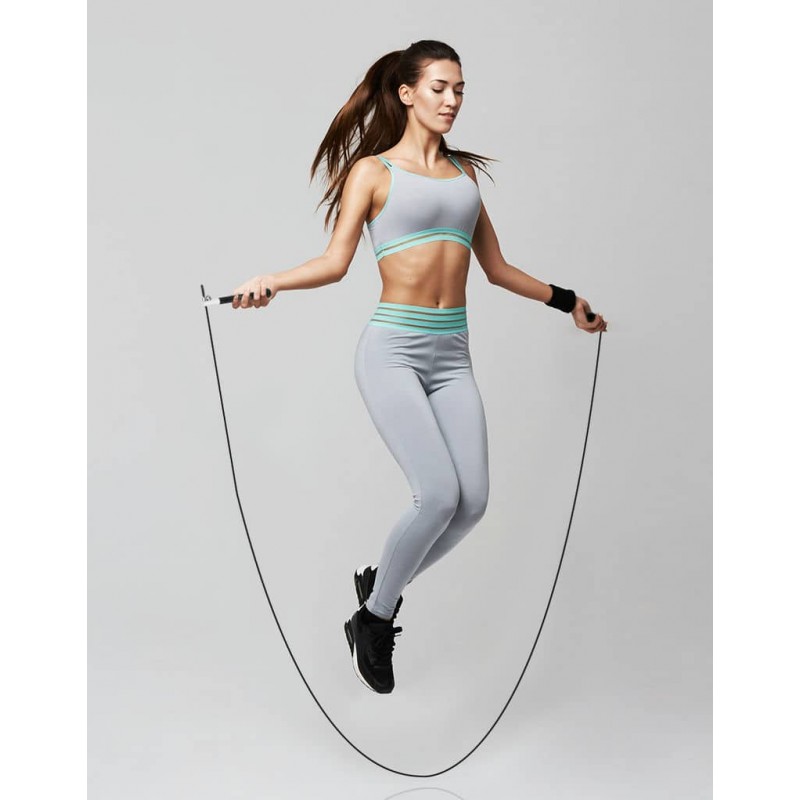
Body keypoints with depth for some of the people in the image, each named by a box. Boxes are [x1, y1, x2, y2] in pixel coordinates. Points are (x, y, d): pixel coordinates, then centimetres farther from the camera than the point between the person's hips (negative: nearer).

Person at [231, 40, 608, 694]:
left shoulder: (466, 171, 19)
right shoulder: (372, 169, 6)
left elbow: (497, 269, 23)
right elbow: (335, 262, -3)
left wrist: (566, 299, 27)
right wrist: (269, 282, -19)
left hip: (452, 353, 5)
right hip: (393, 347, -5)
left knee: (474, 501, -6)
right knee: (440, 494, -17)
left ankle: (380, 583, 21)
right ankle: (375, 616, 9)